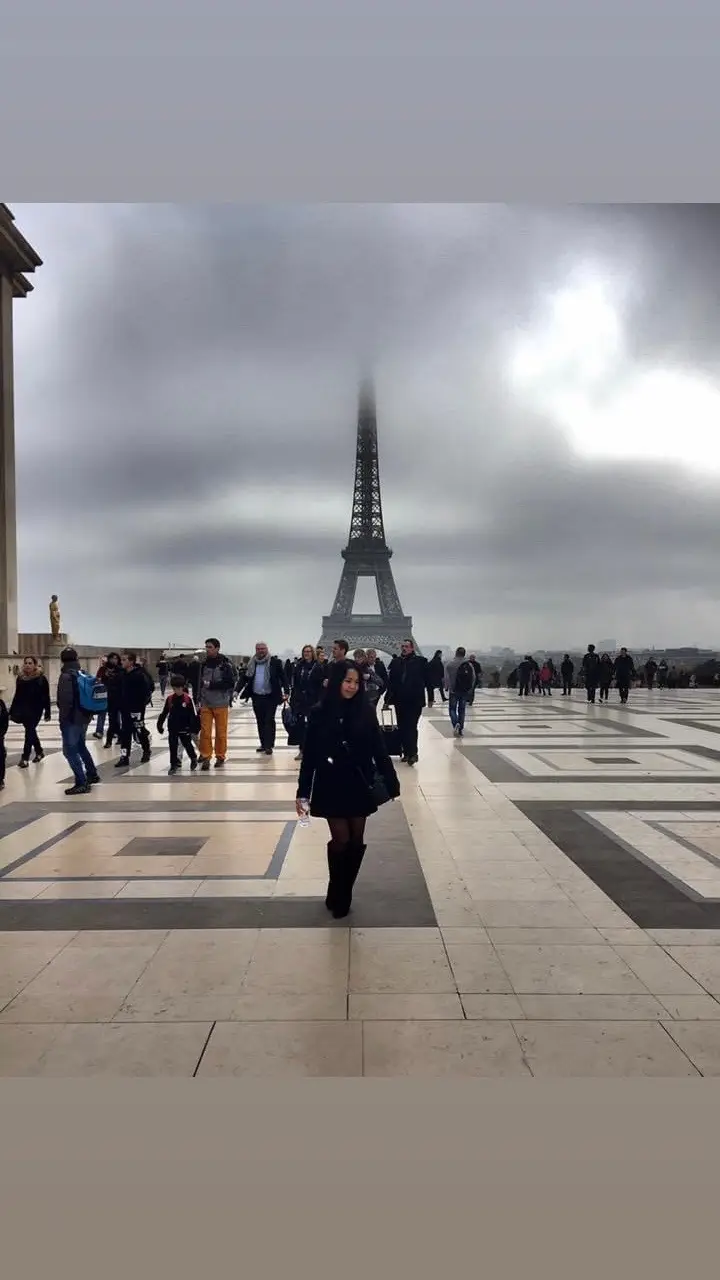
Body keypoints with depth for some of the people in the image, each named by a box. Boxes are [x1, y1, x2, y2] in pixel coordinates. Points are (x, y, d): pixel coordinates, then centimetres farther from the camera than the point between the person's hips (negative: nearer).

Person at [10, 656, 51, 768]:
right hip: (23, 710, 5)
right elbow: (17, 696, 11)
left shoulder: (41, 679, -8)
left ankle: (25, 758, -3)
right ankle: (39, 752, 32)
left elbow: (46, 697, -7)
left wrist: (47, 713, -10)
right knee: (31, 731, 14)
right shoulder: (20, 678, 5)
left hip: (36, 710, -5)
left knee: (29, 732, -6)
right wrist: (11, 712, 9)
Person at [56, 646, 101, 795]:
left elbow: (65, 700, -21)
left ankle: (81, 783, -7)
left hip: (71, 718, -9)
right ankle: (92, 774, 34)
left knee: (70, 750, -4)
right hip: (84, 716, 9)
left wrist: (63, 718, -11)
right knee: (81, 746, 25)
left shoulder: (66, 676, -16)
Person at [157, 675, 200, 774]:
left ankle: (193, 758, 36)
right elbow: (164, 713, 7)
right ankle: (174, 765, 15)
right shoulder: (169, 698, -3)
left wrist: (195, 728, -11)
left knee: (187, 745, 10)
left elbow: (194, 714, -9)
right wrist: (160, 724, 7)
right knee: (173, 746, 4)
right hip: (173, 728, 3)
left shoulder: (188, 698, -13)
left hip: (185, 728, -3)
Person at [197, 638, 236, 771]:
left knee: (221, 732, 4)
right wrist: (200, 700, 15)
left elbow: (230, 683, -13)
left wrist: (211, 684, -17)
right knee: (205, 731, -2)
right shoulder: (205, 664, 9)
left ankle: (220, 757, 17)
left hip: (221, 704, -4)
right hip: (206, 704, 4)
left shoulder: (226, 664, -8)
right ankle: (205, 757, 6)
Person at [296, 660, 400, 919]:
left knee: (356, 842, 6)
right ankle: (337, 896, 20)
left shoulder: (366, 712, -2)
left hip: (359, 786, 2)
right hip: (331, 787, -2)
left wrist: (392, 783, -2)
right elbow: (309, 755, -2)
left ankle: (343, 896, 24)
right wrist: (302, 792, -2)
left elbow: (379, 750, 0)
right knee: (341, 840, -3)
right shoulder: (319, 714, -5)